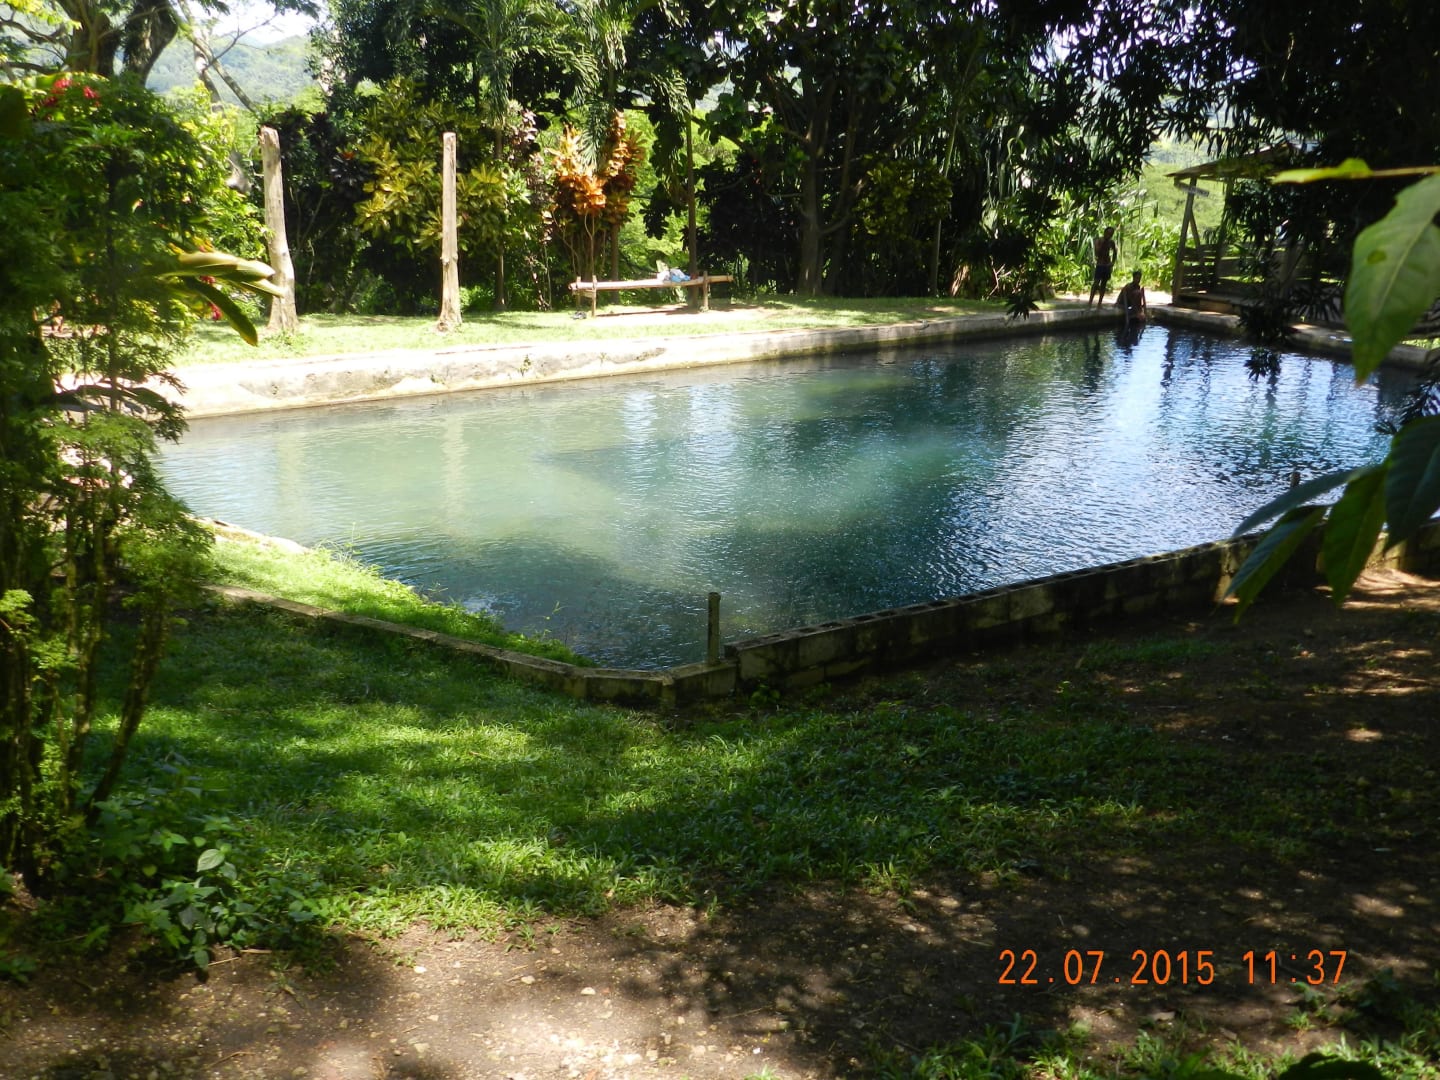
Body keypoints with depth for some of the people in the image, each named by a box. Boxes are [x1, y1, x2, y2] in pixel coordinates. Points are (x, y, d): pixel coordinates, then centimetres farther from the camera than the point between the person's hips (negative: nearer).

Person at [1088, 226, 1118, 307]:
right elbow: (1097, 253, -17)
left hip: (1107, 265, 5)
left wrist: (1113, 262, 13)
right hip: (1100, 265, -5)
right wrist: (1102, 243, -23)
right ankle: (1090, 301, -15)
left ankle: (1100, 303, 8)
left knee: (1104, 284, 5)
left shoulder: (1111, 242, 7)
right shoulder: (1099, 240, -7)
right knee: (1096, 282, -15)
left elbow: (1115, 252, 23)